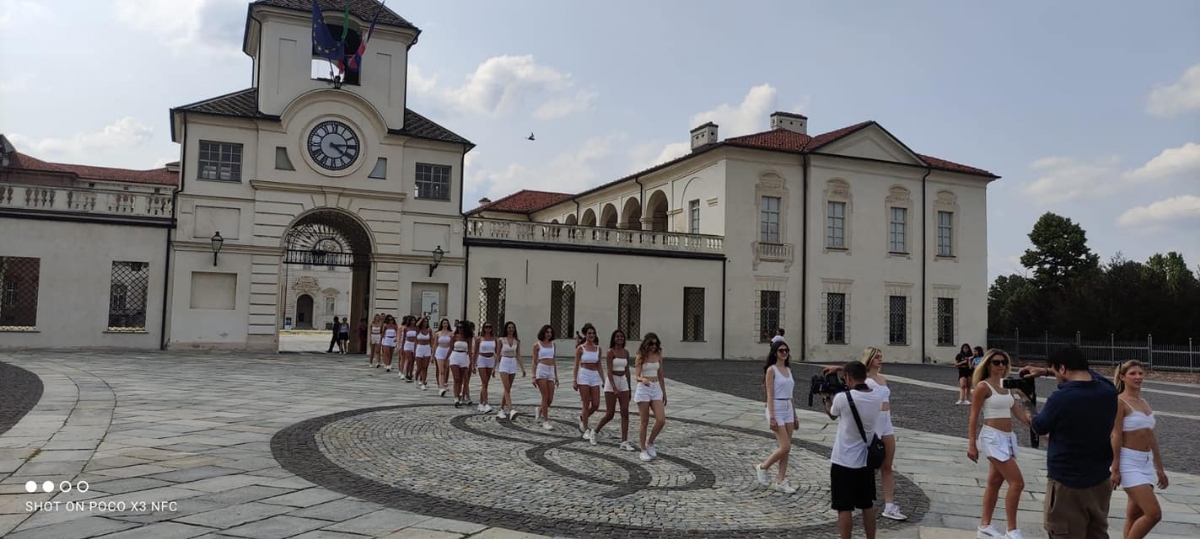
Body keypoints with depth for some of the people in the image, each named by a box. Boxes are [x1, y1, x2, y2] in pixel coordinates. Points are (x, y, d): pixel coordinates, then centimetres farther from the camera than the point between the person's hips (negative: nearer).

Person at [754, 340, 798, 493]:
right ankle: (762, 468, 9)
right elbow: (770, 395, -13)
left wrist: (795, 416, 16)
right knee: (785, 447, -11)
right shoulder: (772, 370, -8)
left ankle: (781, 481, 13)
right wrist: (772, 417, -19)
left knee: (786, 448, 6)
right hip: (776, 409, -7)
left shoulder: (788, 369, 13)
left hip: (788, 409, 7)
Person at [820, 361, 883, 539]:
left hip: (844, 461, -5)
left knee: (844, 508, 3)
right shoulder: (877, 397, -3)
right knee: (868, 505, 18)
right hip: (866, 459, 6)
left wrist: (827, 398, 20)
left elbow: (832, 415, 3)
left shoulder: (842, 398, -19)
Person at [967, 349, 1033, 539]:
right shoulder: (983, 386, -10)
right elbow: (973, 417, -11)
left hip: (1008, 438, 8)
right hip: (993, 438, -8)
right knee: (1017, 483, -10)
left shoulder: (1007, 386, 12)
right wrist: (971, 444, -15)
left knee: (995, 483, 13)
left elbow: (1018, 411, 14)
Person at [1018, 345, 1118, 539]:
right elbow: (1084, 373, 20)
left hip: (1067, 484, -6)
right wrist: (1045, 370, 24)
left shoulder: (1061, 398, -23)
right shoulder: (1108, 390, -4)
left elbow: (1040, 428, -4)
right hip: (1100, 481, 6)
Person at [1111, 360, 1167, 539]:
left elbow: (1151, 437, 18)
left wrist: (1159, 468, 19)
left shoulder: (1144, 403, 14)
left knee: (1135, 514, 12)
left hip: (1146, 463, 8)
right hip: (1129, 464, -8)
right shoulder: (1120, 402, -10)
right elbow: (1116, 436, -14)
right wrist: (1115, 469, -17)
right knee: (1154, 514, -13)